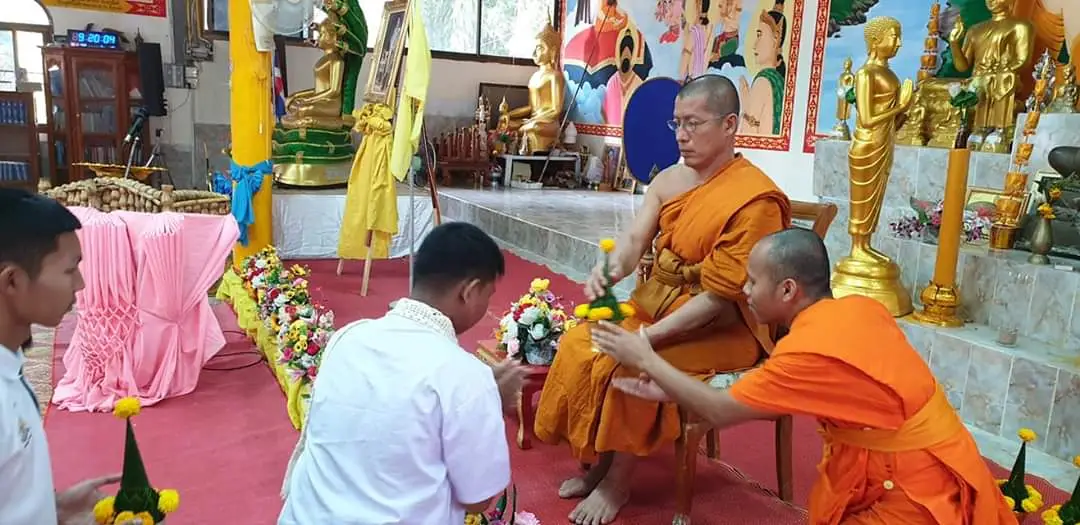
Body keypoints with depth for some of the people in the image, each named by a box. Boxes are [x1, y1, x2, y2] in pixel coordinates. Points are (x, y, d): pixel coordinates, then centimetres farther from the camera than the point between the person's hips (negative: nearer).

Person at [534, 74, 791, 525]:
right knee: (579, 344, -7)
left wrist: (649, 336, -25)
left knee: (630, 364, -26)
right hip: (656, 302, 8)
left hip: (721, 327, -7)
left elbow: (720, 295, -22)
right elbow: (635, 238, -7)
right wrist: (610, 270, -32)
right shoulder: (669, 179, 3)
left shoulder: (755, 200, -21)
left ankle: (617, 482, -2)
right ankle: (598, 463, 7)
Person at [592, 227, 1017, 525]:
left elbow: (720, 412, -16)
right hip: (927, 470, 8)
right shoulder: (855, 309, -2)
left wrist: (646, 359, -7)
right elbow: (764, 398, 6)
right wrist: (670, 390, 6)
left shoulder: (812, 350, -28)